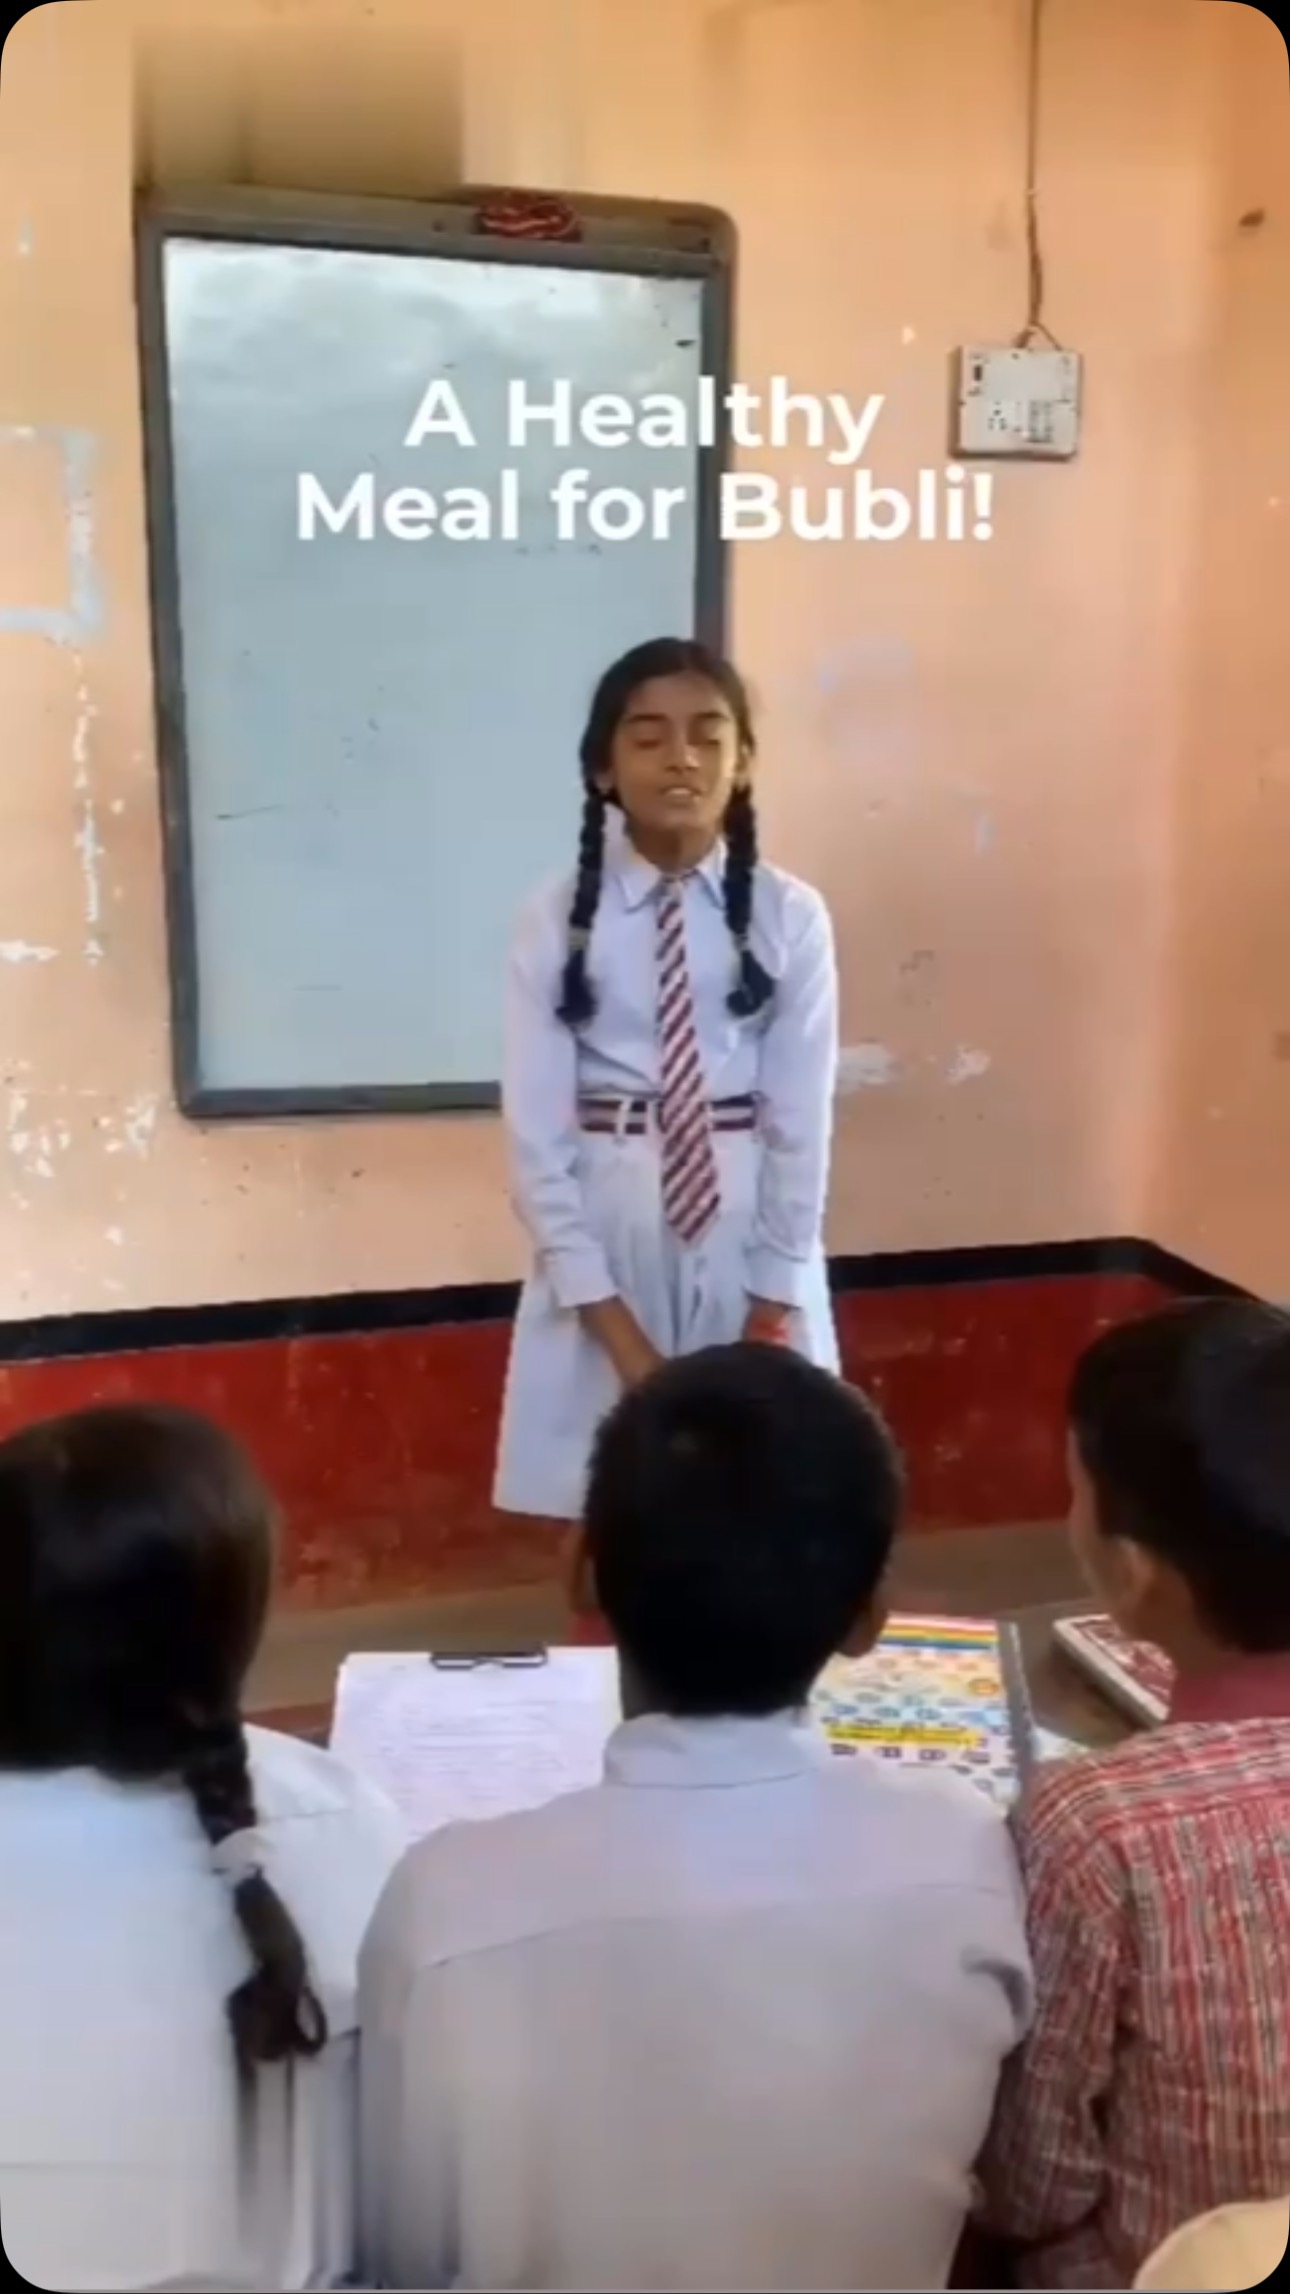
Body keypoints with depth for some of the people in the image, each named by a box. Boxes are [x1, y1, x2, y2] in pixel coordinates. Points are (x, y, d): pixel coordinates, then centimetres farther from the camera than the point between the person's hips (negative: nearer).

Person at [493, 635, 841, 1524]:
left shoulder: (791, 917, -5)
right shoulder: (559, 921, -7)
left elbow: (802, 1122, -4)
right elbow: (537, 1132, -8)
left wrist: (772, 1311, -7)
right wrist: (616, 1329, -11)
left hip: (751, 1230, 1)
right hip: (606, 1230, 0)